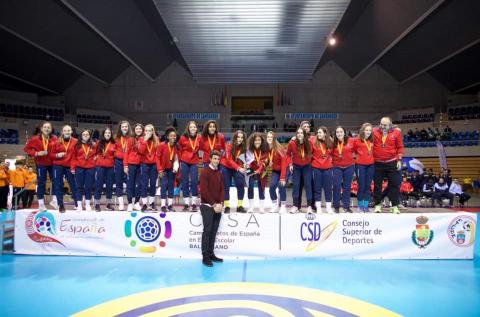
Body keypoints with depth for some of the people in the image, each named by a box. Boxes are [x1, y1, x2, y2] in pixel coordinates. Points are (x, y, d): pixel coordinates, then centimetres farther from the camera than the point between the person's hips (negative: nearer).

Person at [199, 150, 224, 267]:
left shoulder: (219, 174, 13)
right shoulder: (205, 172, -8)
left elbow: (222, 190, 11)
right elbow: (204, 191, -15)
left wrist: (220, 204, -3)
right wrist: (214, 204, -16)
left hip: (217, 207, 6)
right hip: (207, 206, -6)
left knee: (214, 231, 9)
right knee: (207, 231, -4)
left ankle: (211, 254, 17)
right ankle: (205, 256, 1)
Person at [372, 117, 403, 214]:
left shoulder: (396, 132, -2)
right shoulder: (374, 132, -2)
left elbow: (400, 147, 3)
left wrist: (399, 160, -1)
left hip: (392, 163, 0)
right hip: (377, 163, 1)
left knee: (394, 184, 3)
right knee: (377, 184, 7)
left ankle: (395, 206, 11)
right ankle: (378, 204, 19)